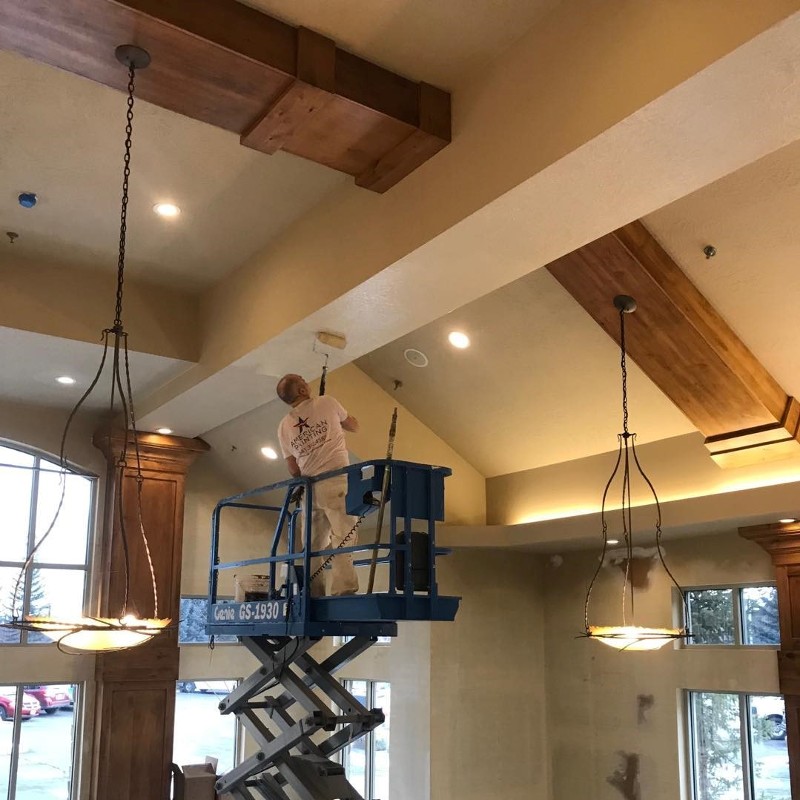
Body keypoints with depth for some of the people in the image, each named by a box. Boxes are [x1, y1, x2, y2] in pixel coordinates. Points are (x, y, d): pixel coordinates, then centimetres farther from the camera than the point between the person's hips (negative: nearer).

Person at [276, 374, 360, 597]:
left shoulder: (284, 426, 16)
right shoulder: (327, 403, 7)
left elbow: (293, 470, 15)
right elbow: (354, 426, 23)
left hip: (309, 487, 4)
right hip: (337, 480, -4)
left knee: (314, 544, 7)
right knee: (343, 537, -10)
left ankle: (313, 592, 3)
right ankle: (343, 589, -20)